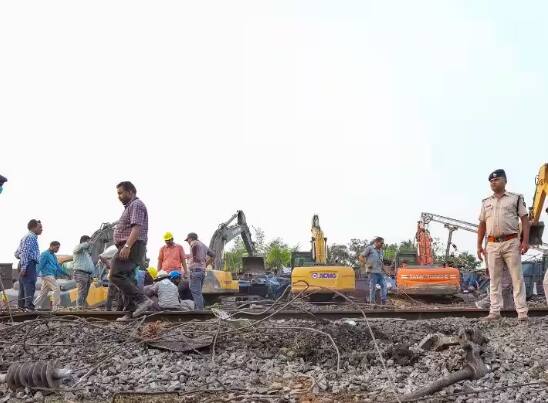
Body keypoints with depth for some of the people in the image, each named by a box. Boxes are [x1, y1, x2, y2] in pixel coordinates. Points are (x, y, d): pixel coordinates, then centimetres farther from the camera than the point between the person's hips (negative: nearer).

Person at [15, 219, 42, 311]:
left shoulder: (25, 237, 23)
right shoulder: (31, 237, -9)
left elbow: (16, 254, 23)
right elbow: (25, 252, -18)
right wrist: (24, 267, -23)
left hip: (24, 264, 10)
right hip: (29, 264, -10)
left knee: (23, 287, 10)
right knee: (30, 286, -14)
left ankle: (21, 306, 13)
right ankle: (29, 306, -19)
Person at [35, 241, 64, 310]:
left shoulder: (54, 256, 22)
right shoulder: (45, 254, -6)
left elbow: (58, 266, 26)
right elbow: (40, 265, -12)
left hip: (51, 276, 9)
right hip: (47, 275, -9)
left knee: (43, 293, 10)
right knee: (56, 289, -15)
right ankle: (55, 307, -16)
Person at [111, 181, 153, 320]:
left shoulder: (136, 205, -7)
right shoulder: (130, 206, 26)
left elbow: (137, 227, -21)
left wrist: (127, 246, -30)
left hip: (131, 247, -11)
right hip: (127, 248, 11)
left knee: (116, 275, -19)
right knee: (127, 279, 6)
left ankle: (142, 300, -23)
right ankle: (130, 313, 4)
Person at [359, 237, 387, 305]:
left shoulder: (380, 250, 20)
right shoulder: (369, 248, -1)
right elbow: (361, 257, -4)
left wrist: (383, 267, 16)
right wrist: (366, 264, -14)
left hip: (380, 272, 7)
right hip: (373, 272, -7)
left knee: (384, 285, -2)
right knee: (373, 288, -4)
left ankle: (383, 302, 2)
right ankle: (372, 303, 2)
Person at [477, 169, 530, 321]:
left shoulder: (516, 198, 6)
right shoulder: (486, 202, 16)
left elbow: (524, 220, 0)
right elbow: (482, 225, 16)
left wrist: (525, 240, -11)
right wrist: (479, 245, 10)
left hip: (511, 242, -3)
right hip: (492, 245, 4)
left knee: (517, 277, -3)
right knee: (494, 279, 5)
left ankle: (522, 312, -2)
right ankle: (495, 312, 8)